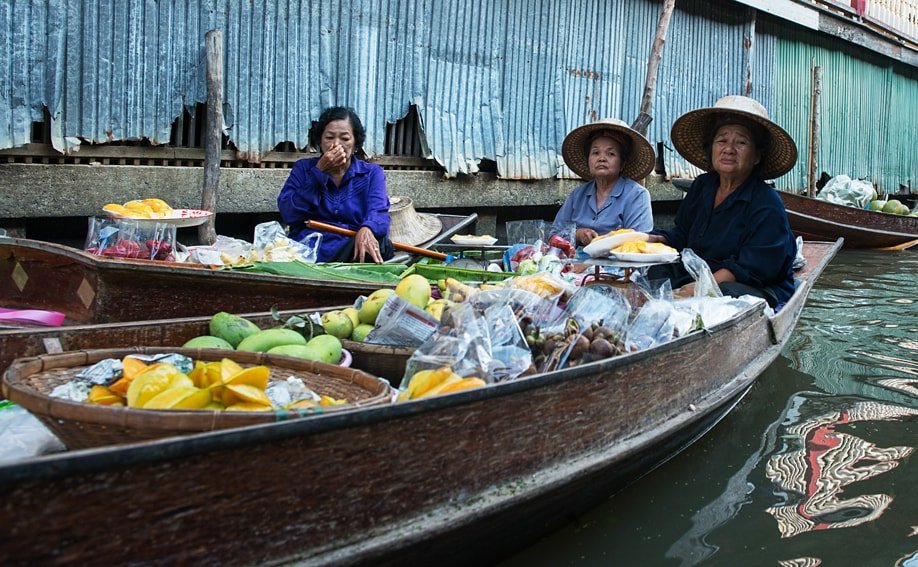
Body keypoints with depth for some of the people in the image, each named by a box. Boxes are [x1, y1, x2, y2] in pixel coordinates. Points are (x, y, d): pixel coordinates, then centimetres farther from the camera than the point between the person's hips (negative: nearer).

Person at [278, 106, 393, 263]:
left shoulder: (372, 173, 14)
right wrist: (319, 172, -3)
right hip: (307, 251, -3)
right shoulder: (303, 168, 16)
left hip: (352, 252, 3)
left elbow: (378, 212, -7)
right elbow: (288, 214, 0)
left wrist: (366, 229, -33)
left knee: (380, 244, -32)